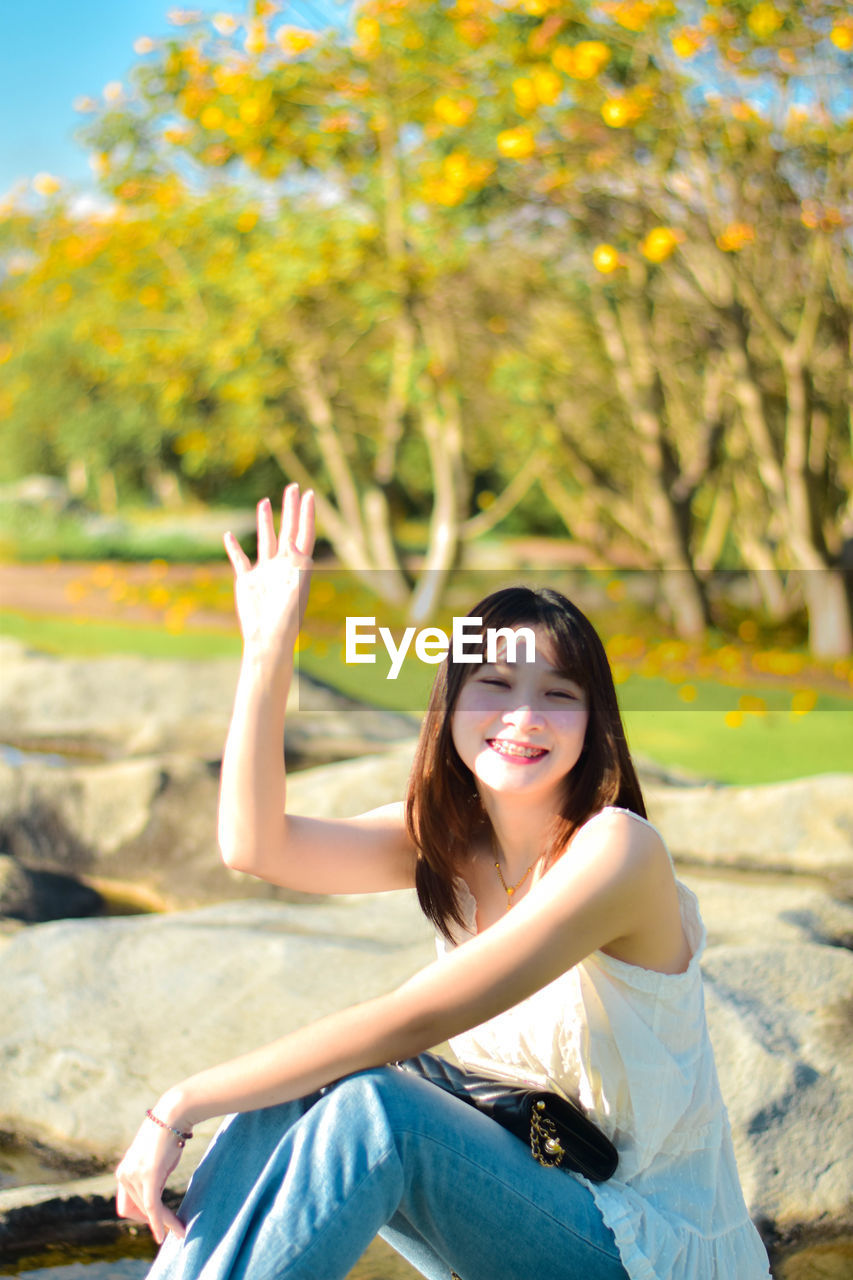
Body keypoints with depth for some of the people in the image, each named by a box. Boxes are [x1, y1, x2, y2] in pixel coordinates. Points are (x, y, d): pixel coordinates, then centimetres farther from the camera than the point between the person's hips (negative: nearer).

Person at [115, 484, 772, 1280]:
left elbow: (413, 1020, -27)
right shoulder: (445, 841, 2)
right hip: (517, 1208, 7)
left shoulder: (613, 849, -21)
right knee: (279, 1098, -15)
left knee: (370, 1106, -29)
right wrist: (268, 650, -17)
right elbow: (254, 843, -12)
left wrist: (183, 1104, -25)